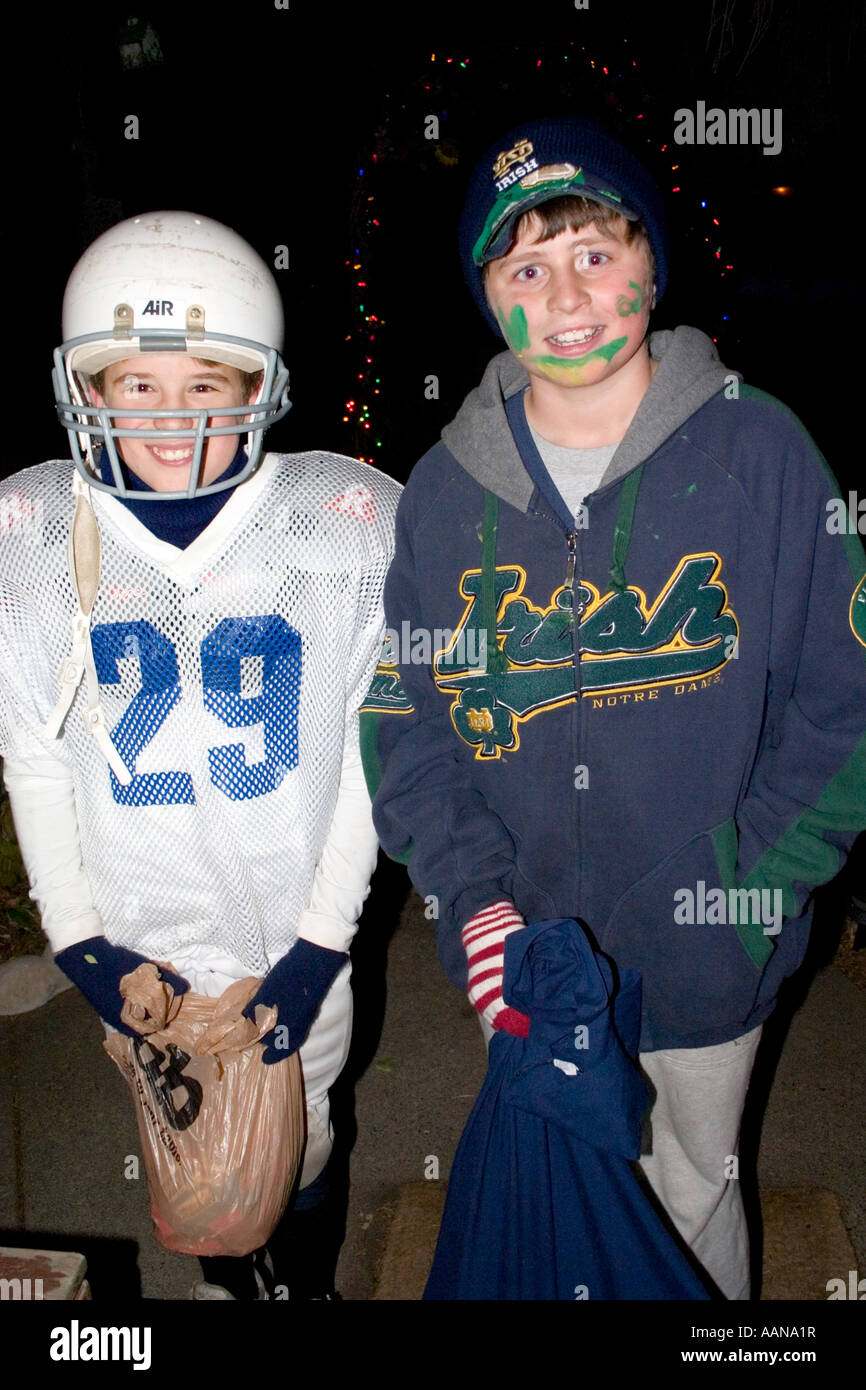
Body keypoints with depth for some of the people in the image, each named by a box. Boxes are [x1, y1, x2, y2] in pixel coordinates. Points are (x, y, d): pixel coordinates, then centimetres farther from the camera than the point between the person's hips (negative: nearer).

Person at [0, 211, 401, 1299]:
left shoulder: (349, 521, -13)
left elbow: (370, 751, -8)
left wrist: (321, 945, -10)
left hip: (296, 933, -1)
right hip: (138, 941, 1)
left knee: (298, 1136, 19)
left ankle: (310, 1274, 51)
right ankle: (226, 1272, 53)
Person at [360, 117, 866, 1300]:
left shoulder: (760, 451, -11)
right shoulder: (444, 490, -5)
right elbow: (402, 716, -1)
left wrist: (743, 889, -15)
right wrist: (469, 889, -13)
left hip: (703, 959, -1)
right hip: (523, 958, 2)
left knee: (696, 1187, 22)